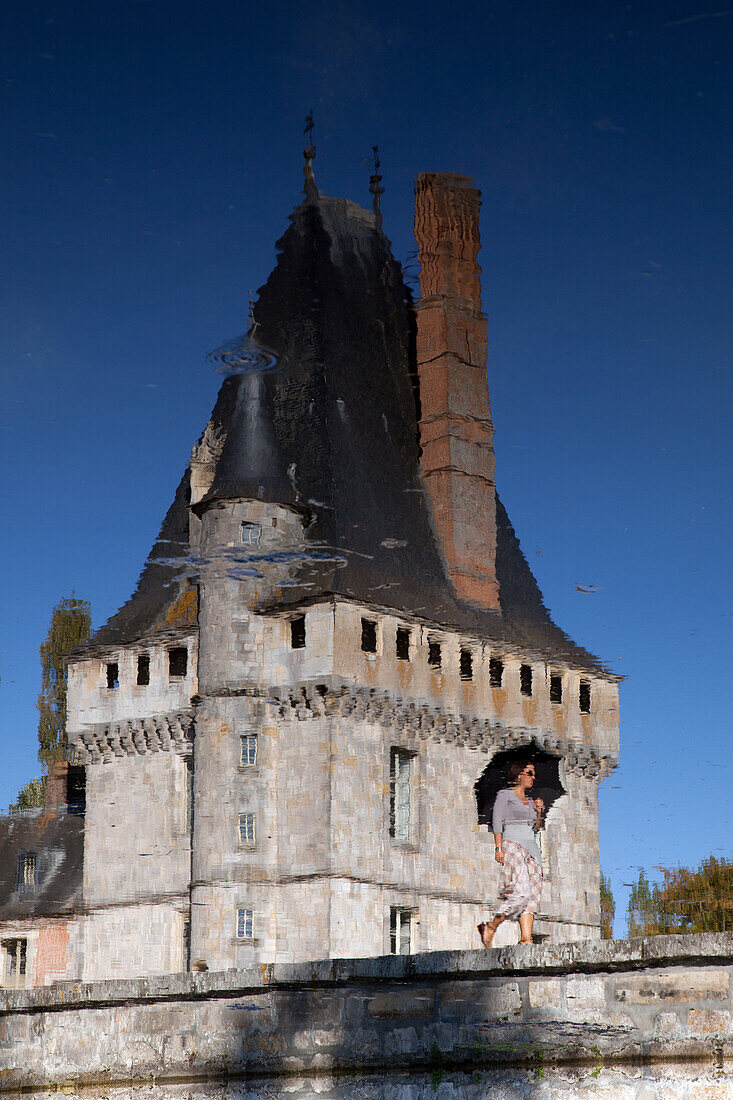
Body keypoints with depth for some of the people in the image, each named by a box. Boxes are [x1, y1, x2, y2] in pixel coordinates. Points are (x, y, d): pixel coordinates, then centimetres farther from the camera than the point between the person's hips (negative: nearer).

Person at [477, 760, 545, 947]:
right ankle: (490, 927, -9)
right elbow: (497, 823, -4)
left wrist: (539, 813, 8)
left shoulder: (529, 800, 22)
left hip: (531, 848, 7)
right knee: (520, 892, -21)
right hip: (512, 846, -7)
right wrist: (498, 848, -14)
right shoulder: (505, 795, 3)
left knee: (532, 896, -6)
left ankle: (526, 939, -12)